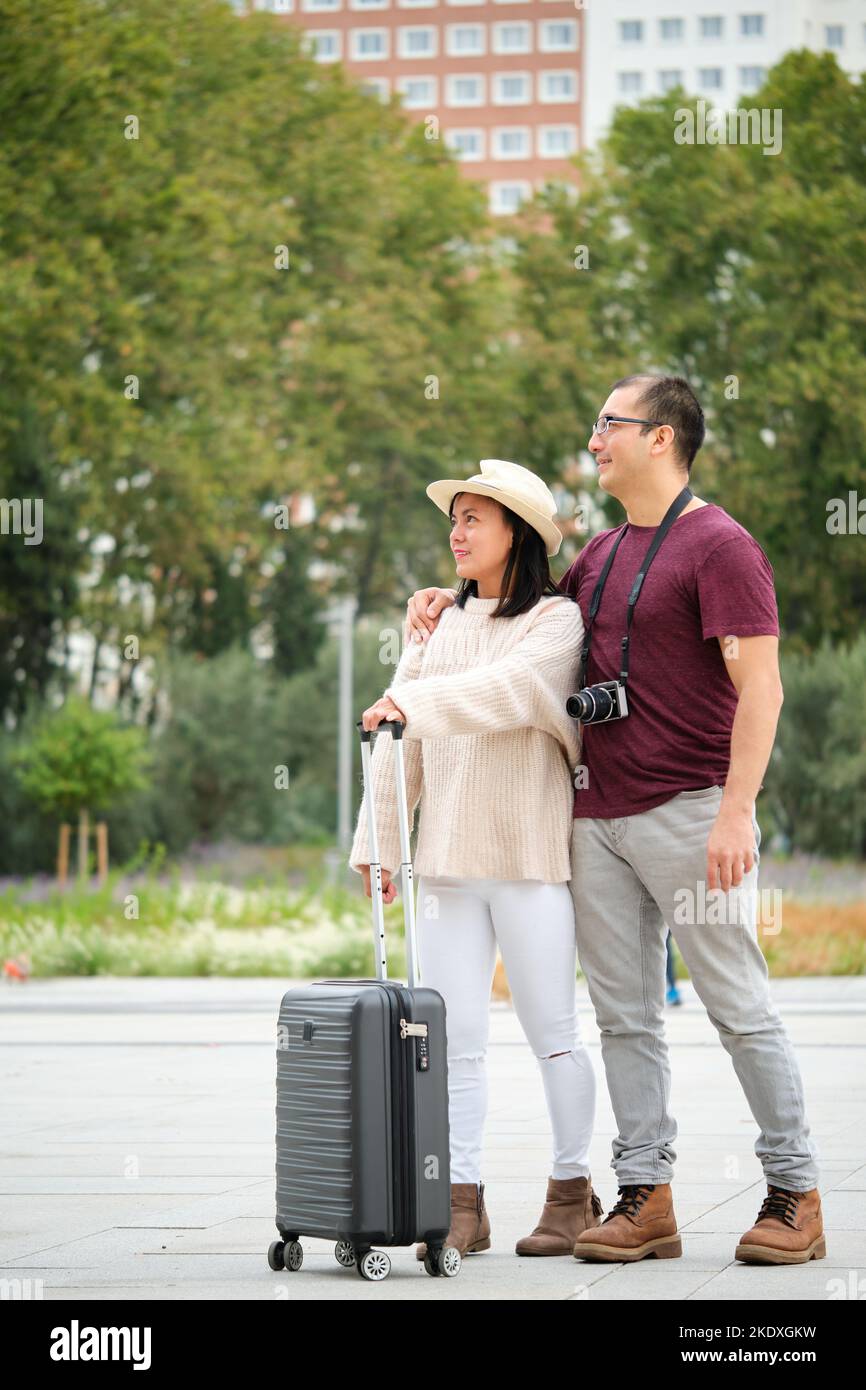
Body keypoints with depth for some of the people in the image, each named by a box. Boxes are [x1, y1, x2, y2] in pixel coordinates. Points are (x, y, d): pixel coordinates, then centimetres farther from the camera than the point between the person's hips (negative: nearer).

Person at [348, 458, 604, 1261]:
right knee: (455, 1035, 1)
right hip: (447, 861, 5)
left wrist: (414, 703, -29)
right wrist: (378, 840, 9)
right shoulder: (440, 626, 14)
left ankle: (572, 1193, 11)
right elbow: (402, 744, 13)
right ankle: (461, 1203, 3)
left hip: (532, 859, -5)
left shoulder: (559, 621, -1)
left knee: (551, 1031, 1)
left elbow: (509, 689, -22)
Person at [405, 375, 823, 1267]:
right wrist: (450, 600, 18)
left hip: (687, 814, -8)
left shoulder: (718, 547, -7)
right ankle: (644, 1196, 10)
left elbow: (760, 688, -14)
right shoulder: (601, 556, 17)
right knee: (624, 1016, 6)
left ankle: (794, 1193, 4)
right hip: (598, 817, 8)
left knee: (738, 1007, -3)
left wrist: (736, 810, -21)